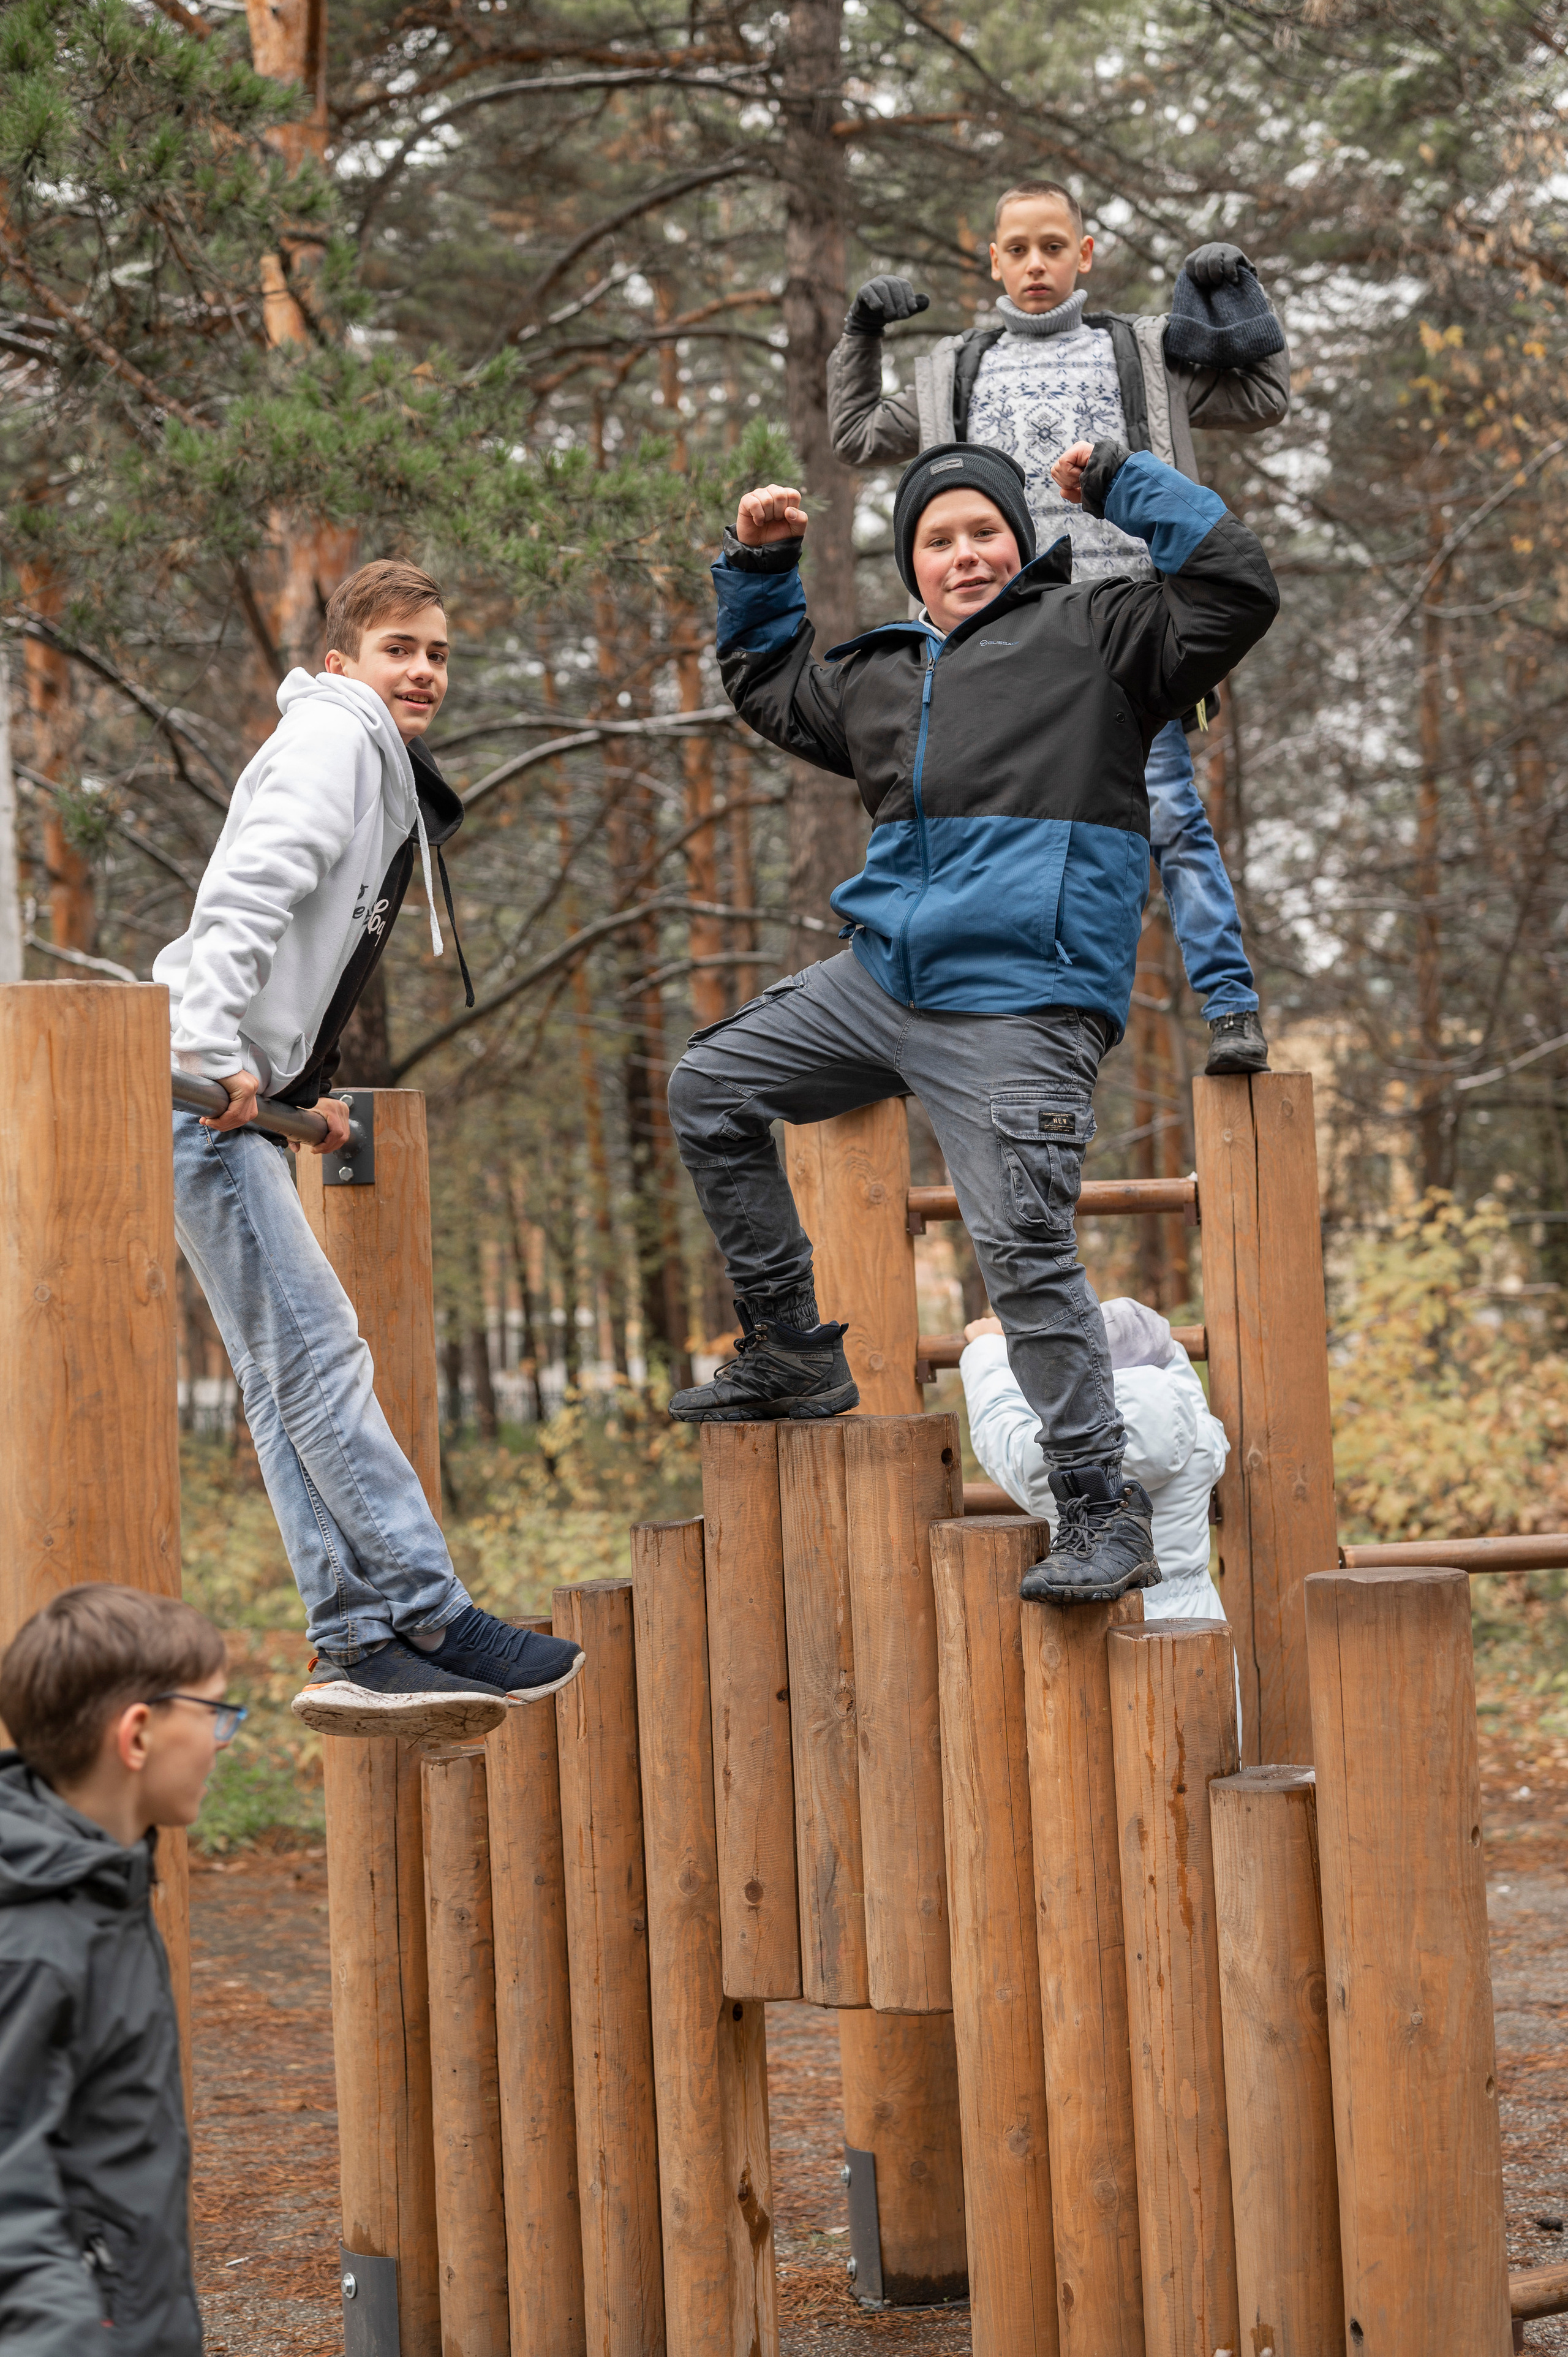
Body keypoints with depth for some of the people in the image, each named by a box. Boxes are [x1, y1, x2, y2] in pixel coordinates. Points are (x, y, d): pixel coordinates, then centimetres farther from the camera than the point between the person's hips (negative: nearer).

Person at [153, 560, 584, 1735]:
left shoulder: (395, 779, 23)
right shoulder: (333, 736, -6)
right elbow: (249, 890, -20)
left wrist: (311, 1089, 18)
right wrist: (218, 1051, -28)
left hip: (249, 1096, 10)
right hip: (201, 1086, -10)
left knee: (289, 1373, 5)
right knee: (315, 1353, -11)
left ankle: (359, 1648, 4)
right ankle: (434, 1619, -13)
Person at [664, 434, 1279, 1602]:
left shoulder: (1089, 632, 4)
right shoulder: (880, 675, 23)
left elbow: (1236, 588, -7)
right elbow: (765, 684, 41)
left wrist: (1121, 481, -2)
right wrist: (759, 565, 29)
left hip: (1018, 1009, -8)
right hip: (880, 981, 8)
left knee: (1025, 1248, -16)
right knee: (710, 1090, 15)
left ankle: (1104, 1512, -8)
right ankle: (793, 1352, 22)